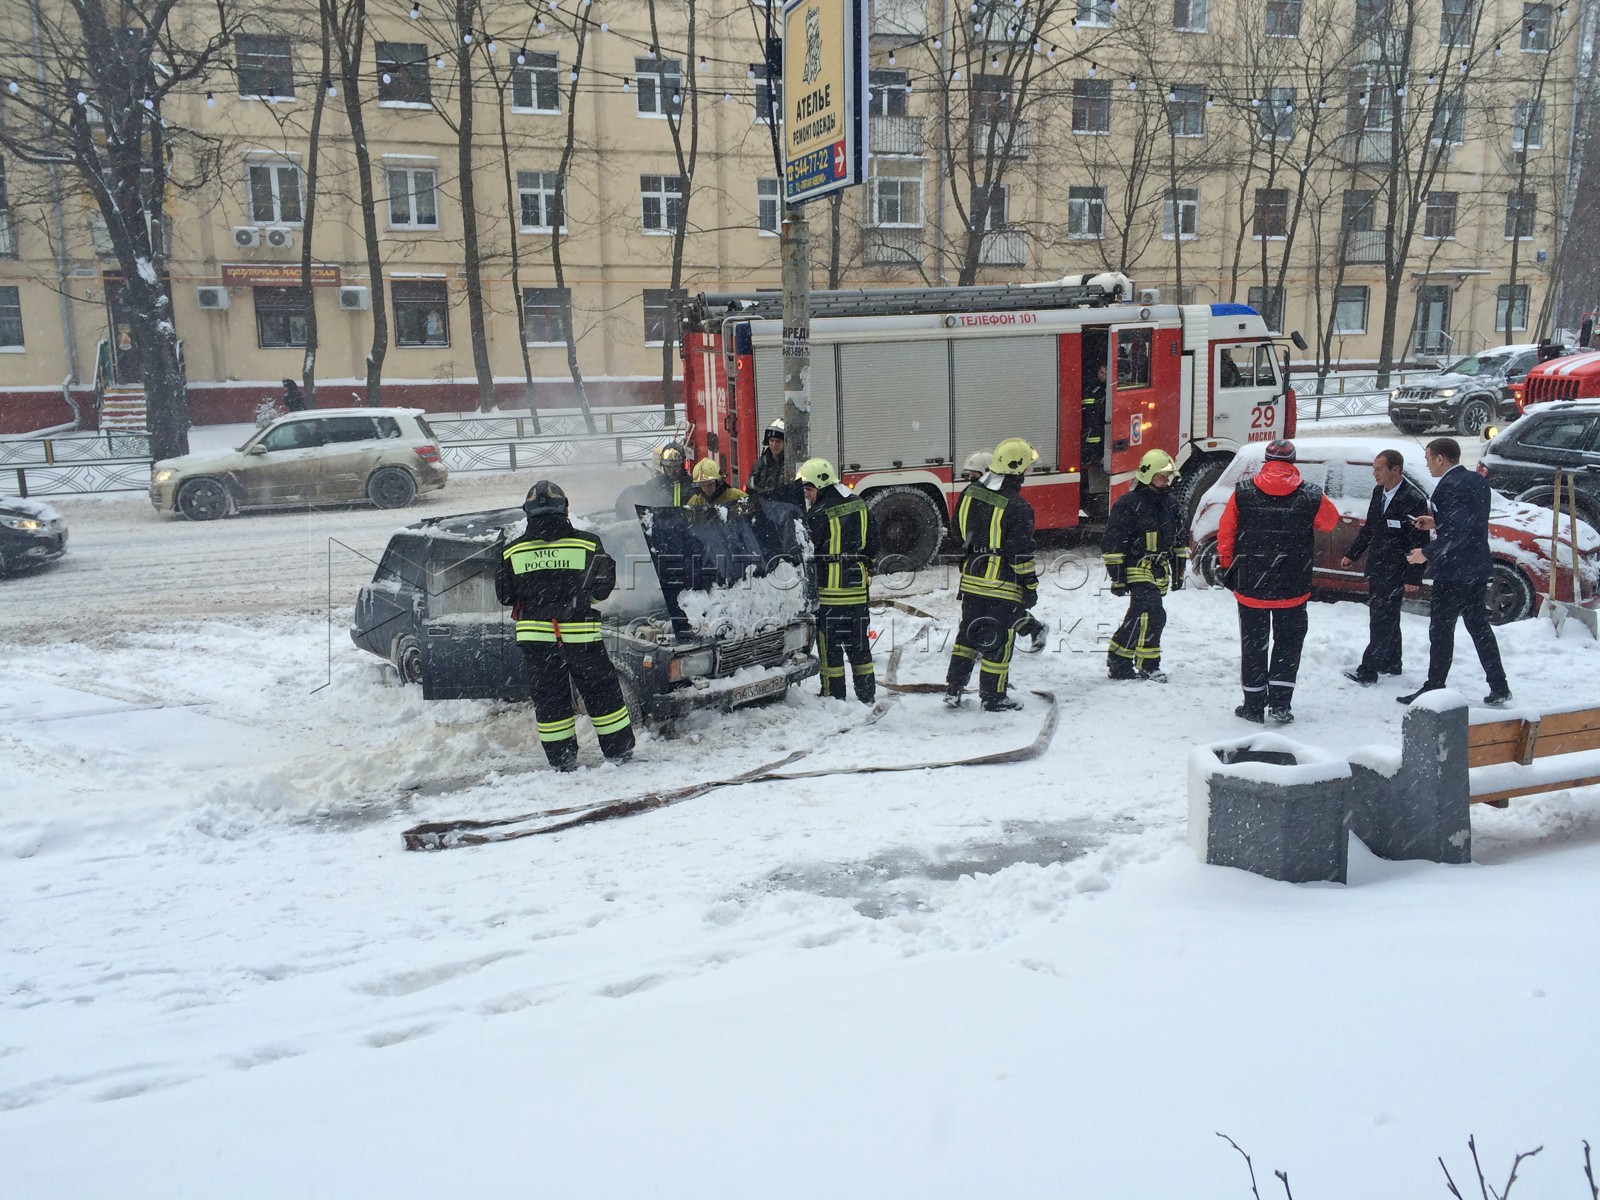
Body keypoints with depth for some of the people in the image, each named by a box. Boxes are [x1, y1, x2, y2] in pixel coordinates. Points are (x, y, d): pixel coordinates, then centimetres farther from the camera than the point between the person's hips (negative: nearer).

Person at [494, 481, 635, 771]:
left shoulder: (512, 552, -1)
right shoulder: (587, 545, -5)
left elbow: (503, 595, 7)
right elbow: (603, 588, 3)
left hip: (535, 636, 2)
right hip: (580, 634, -1)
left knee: (548, 695, 12)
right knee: (601, 691, 11)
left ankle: (561, 758, 14)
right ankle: (619, 750, 18)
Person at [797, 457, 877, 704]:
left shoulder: (819, 514, -15)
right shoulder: (859, 504, 8)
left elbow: (806, 551, -14)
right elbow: (872, 542, 14)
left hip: (830, 590, -7)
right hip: (858, 588, 7)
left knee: (830, 645, 3)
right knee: (859, 644, 13)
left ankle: (834, 696, 7)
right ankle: (867, 695, 18)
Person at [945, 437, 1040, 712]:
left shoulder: (969, 494, 1)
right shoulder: (1017, 508, -19)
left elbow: (958, 532, 12)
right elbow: (1021, 553, -17)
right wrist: (1030, 586, -7)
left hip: (972, 579, 6)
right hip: (1004, 586, -6)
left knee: (968, 633, 17)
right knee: (999, 640, 4)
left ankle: (953, 689, 17)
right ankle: (993, 698, 12)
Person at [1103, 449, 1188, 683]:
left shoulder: (1170, 504, 11)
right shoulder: (1129, 504, -12)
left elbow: (1180, 538, 21)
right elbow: (1112, 542, -14)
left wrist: (1179, 571, 18)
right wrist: (1117, 576, -15)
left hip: (1159, 571, 7)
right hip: (1137, 569, -7)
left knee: (1138, 617, 11)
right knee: (1153, 614, -18)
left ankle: (1118, 663, 20)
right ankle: (1148, 666, -7)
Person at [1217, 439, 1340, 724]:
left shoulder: (1243, 492, -6)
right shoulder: (1311, 497, -6)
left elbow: (1225, 533, -2)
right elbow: (1331, 520, 13)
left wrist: (1228, 567, 11)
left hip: (1250, 586, 0)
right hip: (1293, 590, 0)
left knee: (1253, 644, 10)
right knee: (1288, 642, 14)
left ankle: (1254, 705, 14)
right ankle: (1280, 702, 9)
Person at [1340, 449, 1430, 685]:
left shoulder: (1413, 499, -17)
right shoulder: (1378, 492, 7)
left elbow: (1419, 542, -17)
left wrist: (1413, 577, -18)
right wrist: (1352, 554, 20)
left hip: (1394, 572, -8)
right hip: (1376, 567, 8)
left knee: (1382, 621, -5)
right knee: (1386, 619, 18)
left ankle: (1368, 671, -2)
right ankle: (1391, 664, 30)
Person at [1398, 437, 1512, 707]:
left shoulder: (1448, 486, -19)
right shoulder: (1478, 480, 8)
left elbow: (1458, 531, -25)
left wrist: (1427, 553, -16)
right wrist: (1436, 522, 15)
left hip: (1453, 571, -9)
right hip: (1478, 568, 9)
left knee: (1441, 631, 1)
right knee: (1479, 626, 16)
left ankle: (1433, 689, 9)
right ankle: (1499, 688, 18)